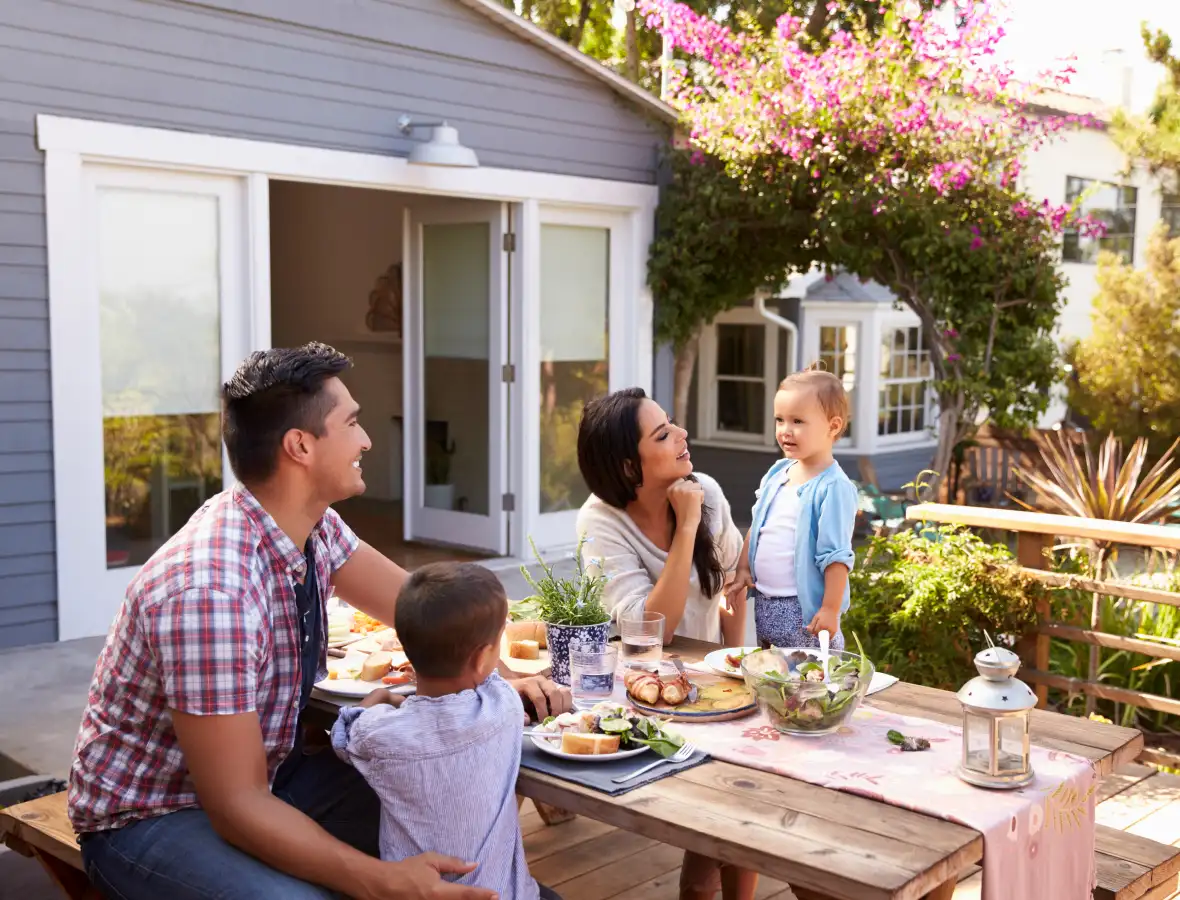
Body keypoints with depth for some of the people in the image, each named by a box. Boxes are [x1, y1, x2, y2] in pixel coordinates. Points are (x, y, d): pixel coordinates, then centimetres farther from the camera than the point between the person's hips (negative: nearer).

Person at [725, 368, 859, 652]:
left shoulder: (833, 488, -16)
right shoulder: (777, 473, 7)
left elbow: (836, 555, -19)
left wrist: (830, 609, -20)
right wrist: (743, 569, 13)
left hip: (804, 611, -8)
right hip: (764, 604, 8)